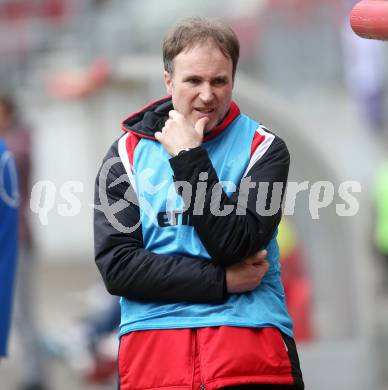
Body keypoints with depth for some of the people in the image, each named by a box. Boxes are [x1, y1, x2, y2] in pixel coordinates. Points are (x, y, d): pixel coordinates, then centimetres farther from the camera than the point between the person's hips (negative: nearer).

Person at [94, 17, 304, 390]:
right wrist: (222, 281, -10)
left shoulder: (263, 149, 2)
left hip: (250, 338, -1)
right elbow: (116, 265, -5)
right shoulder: (128, 153, 5)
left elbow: (235, 248, -11)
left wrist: (189, 158, -13)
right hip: (152, 339, 1)